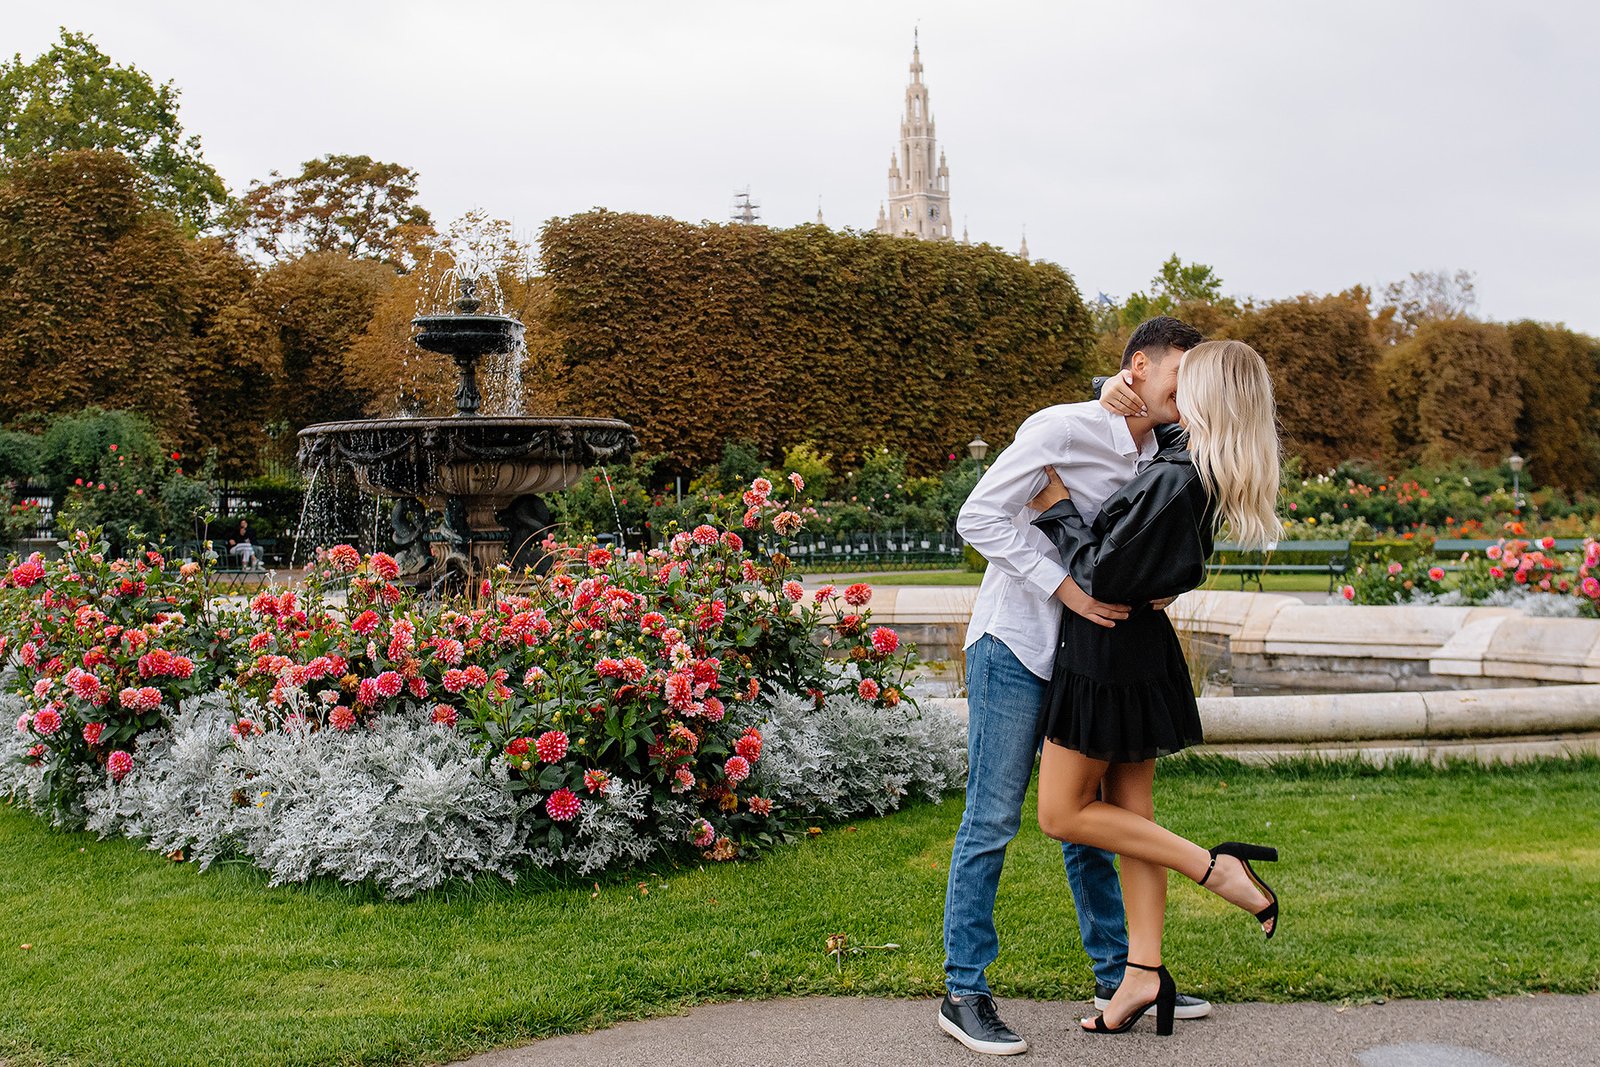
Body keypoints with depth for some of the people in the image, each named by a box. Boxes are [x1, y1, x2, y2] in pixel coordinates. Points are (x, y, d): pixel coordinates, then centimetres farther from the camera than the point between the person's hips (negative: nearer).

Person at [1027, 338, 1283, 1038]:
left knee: (1064, 814, 4)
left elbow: (1103, 574, -23)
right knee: (1130, 812, 13)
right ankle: (1143, 975, 17)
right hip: (1142, 648, 9)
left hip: (1107, 652, -9)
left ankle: (1216, 867, 3)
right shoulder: (1203, 474, 5)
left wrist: (1058, 509, -12)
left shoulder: (1172, 480, -24)